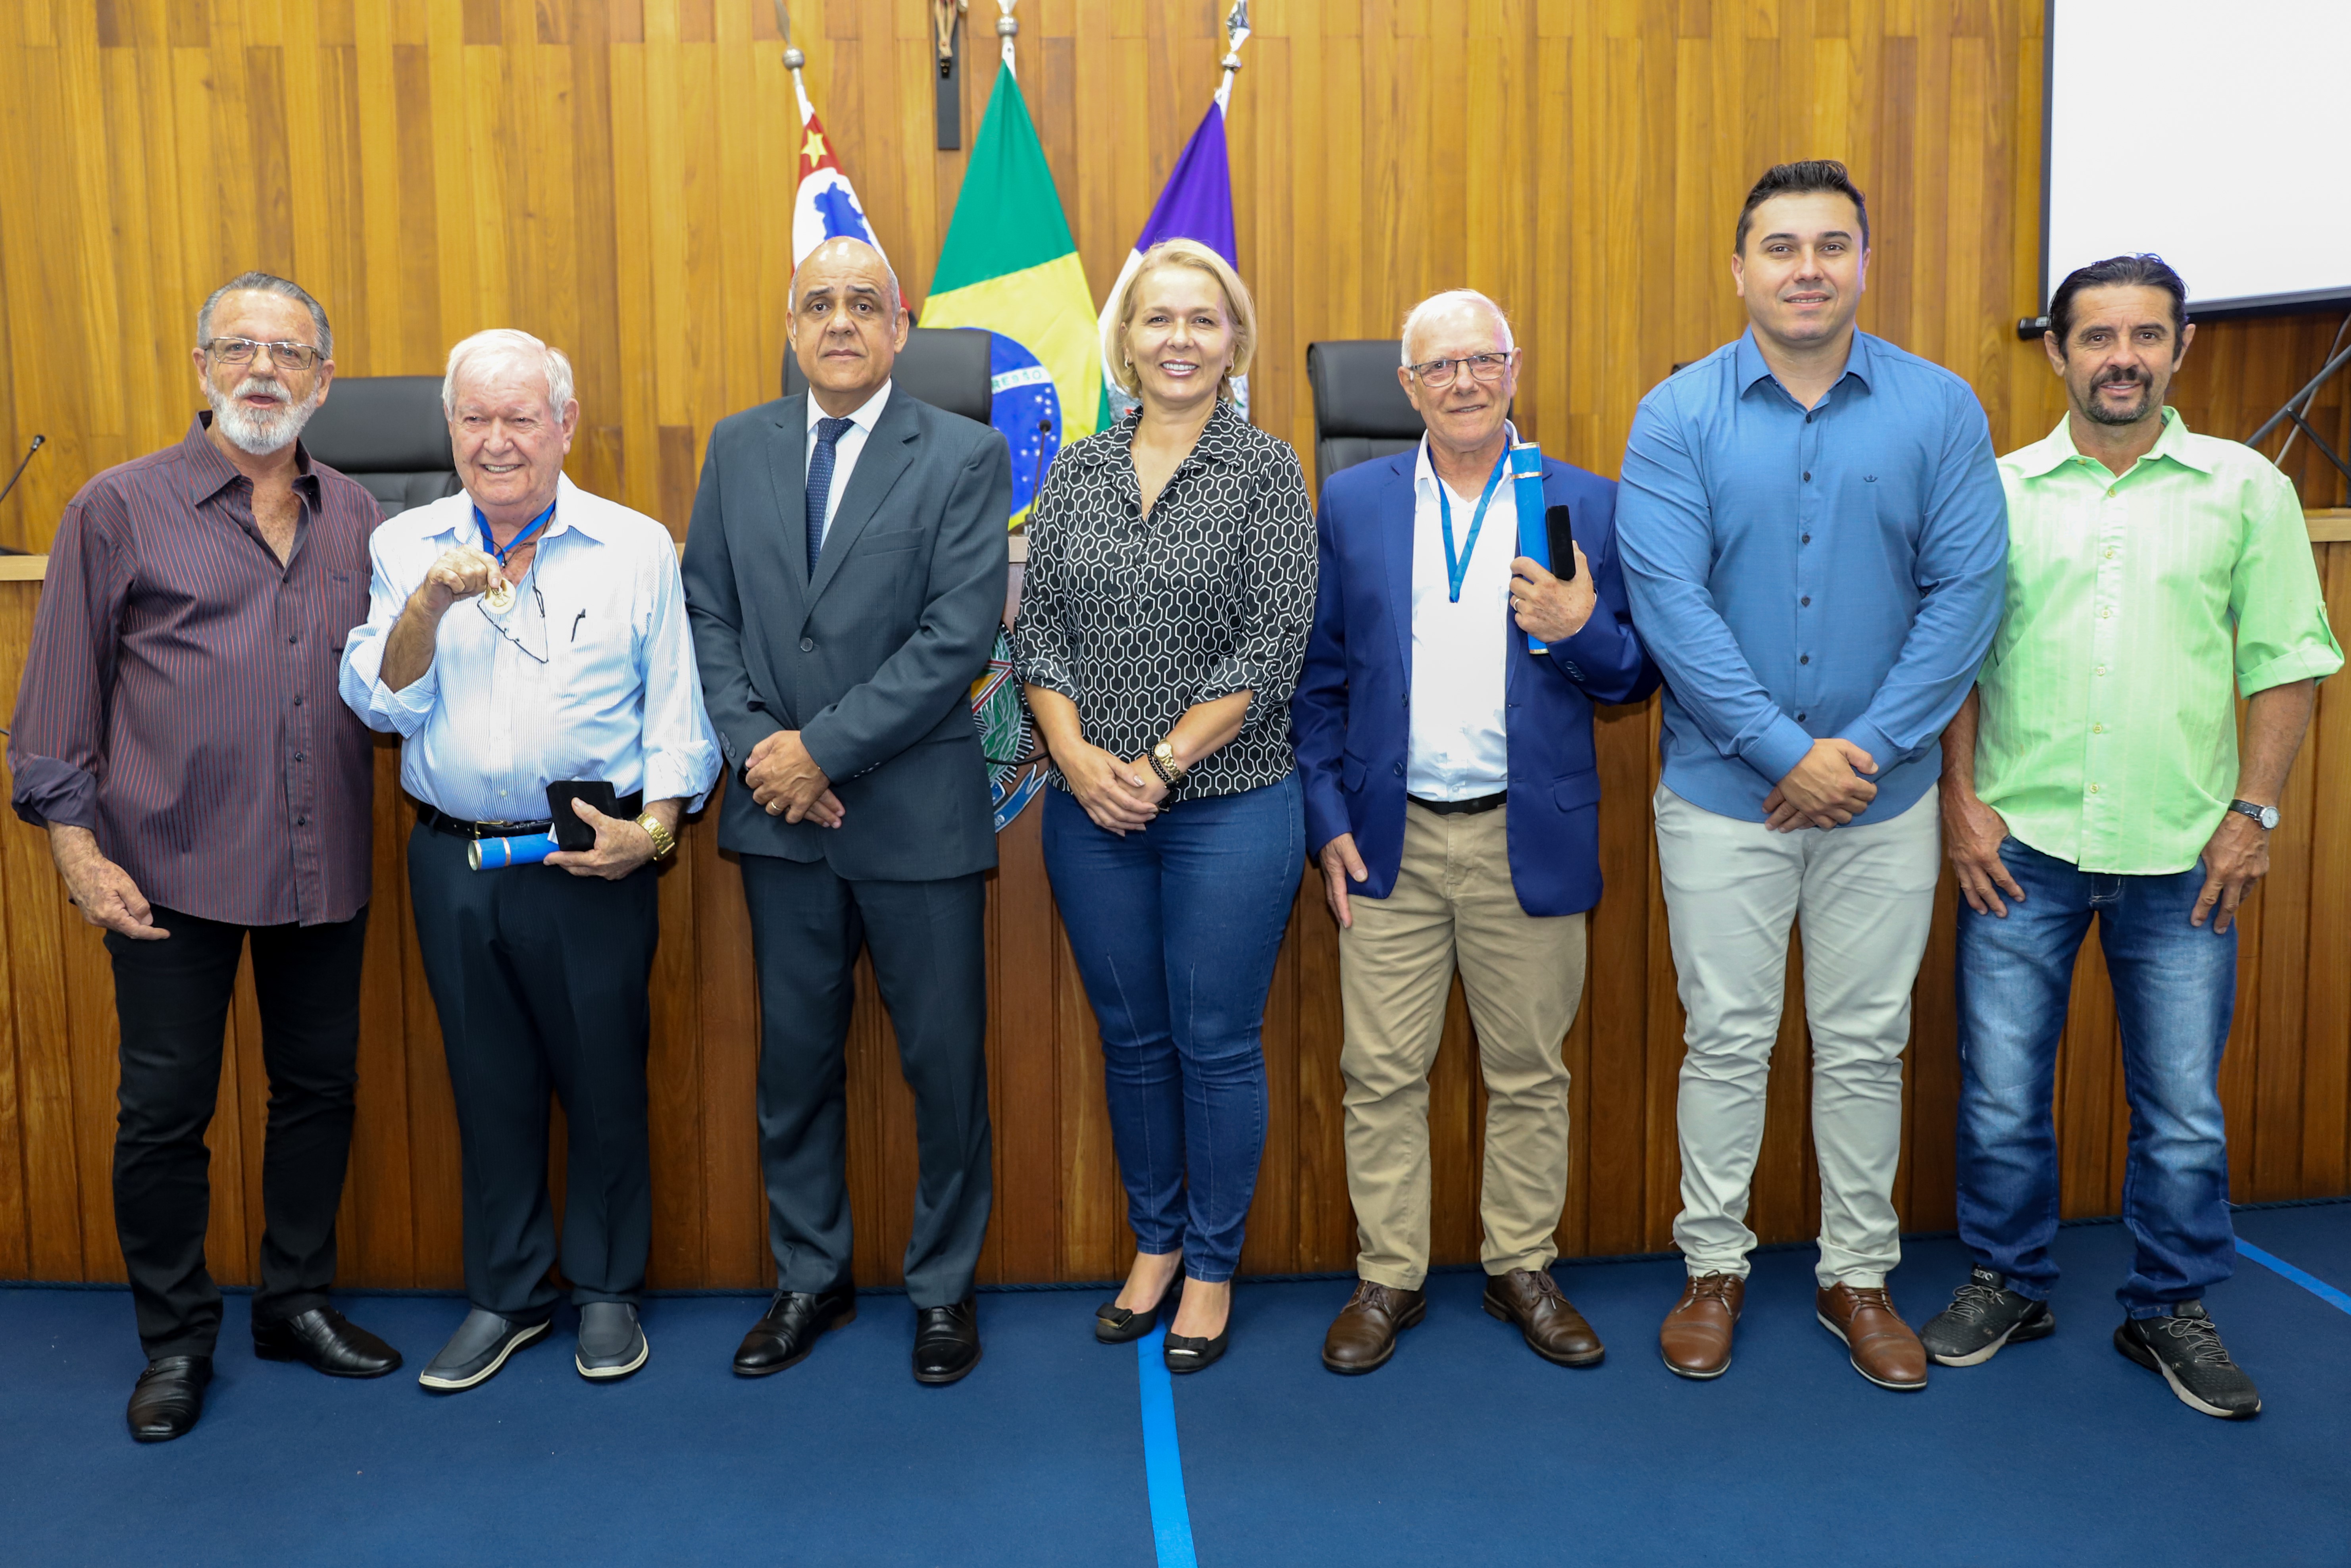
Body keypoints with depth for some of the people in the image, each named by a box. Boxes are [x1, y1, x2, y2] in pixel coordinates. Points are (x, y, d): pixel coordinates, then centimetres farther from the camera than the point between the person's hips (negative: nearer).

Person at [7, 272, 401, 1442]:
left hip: (322, 866, 3)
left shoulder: (357, 520, 10)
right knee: (165, 1110, 5)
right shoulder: (121, 508, 0)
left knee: (318, 1087, 12)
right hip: (173, 866, -3)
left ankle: (297, 1301, 30)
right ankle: (175, 1339, 23)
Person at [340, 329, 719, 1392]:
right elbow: (379, 705, 1)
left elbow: (676, 711, 1)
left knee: (603, 1081, 6)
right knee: (490, 1085, 13)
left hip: (592, 864, -2)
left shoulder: (637, 547, 1)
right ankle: (506, 1295, 29)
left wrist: (656, 828, -11)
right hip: (453, 859, 3)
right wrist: (429, 604, -15)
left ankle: (608, 1291, 25)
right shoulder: (404, 546, 7)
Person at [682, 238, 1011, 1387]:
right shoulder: (737, 448, 9)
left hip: (918, 813, -3)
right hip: (778, 814, 4)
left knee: (945, 1063, 6)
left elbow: (960, 637, -13)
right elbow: (708, 611, 7)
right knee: (795, 1057, 14)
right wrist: (756, 748, -8)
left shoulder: (966, 456, -4)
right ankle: (810, 1279, 31)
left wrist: (824, 749, -15)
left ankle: (942, 1285, 25)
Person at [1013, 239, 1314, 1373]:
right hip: (1091, 807, 3)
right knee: (1130, 1038, 13)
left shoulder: (1266, 470, -3)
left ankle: (1213, 1266, 22)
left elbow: (1273, 646, -9)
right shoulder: (1077, 473, 8)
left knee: (1217, 1044, 5)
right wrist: (1077, 755, -11)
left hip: (1230, 804, -3)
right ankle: (1154, 1241, 32)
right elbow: (1035, 627, 4)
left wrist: (1164, 763, -14)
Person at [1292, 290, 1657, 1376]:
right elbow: (1318, 676, 7)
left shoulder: (1584, 504, 4)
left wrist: (1583, 627, -16)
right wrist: (1327, 819, -1)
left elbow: (1636, 677, 5)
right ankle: (1388, 1277, 21)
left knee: (1529, 1072, 10)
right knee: (1381, 1072, 5)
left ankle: (1523, 1268, 28)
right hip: (1390, 839, 1)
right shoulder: (1351, 503, 6)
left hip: (1529, 839, 0)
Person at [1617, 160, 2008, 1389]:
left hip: (1885, 797, 1)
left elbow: (1965, 591, -4)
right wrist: (1788, 752, -16)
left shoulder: (1940, 410, 0)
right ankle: (1714, 1267, 25)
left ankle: (1859, 1276, 28)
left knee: (1866, 1045, 12)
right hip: (1723, 794, -1)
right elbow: (1668, 601, -11)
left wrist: (1868, 749, -13)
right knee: (1726, 1041, 8)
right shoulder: (1678, 417, -4)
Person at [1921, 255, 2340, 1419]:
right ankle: (2007, 1282, 27)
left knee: (2183, 1108, 8)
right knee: (2000, 1092, 7)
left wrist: (2253, 812, -4)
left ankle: (2170, 1309, 27)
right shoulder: (1997, 490, 4)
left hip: (2181, 855, 0)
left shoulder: (2246, 489, 4)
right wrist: (1961, 799, -3)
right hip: (2020, 846, 0)